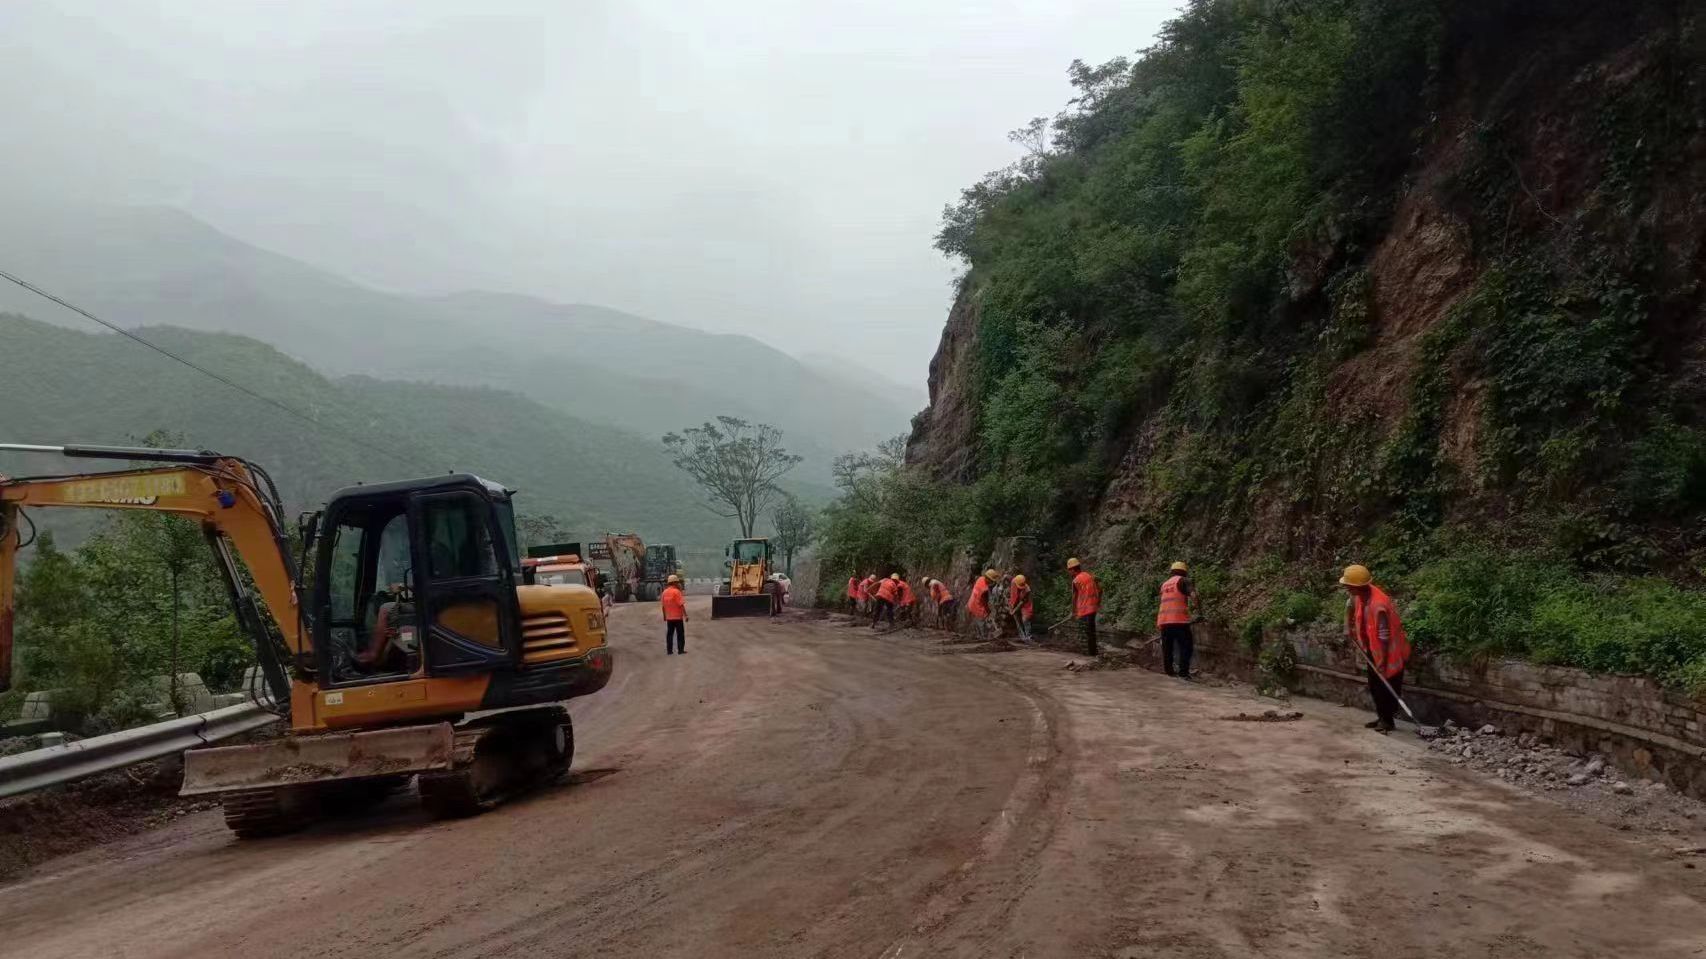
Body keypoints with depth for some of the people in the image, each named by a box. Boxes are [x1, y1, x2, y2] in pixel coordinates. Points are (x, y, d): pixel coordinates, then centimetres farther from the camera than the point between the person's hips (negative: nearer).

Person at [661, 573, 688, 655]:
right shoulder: (676, 591, -15)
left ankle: (669, 650, 10)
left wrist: (664, 616, 20)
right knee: (680, 634, 4)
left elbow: (663, 605, 9)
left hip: (669, 617, 6)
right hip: (678, 617, -6)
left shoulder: (665, 592, 4)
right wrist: (686, 615, -13)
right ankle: (681, 650, 4)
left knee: (669, 634, 10)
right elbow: (681, 605, -18)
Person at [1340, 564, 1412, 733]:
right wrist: (1348, 628, 15)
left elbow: (1384, 637, -29)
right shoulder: (1359, 596, -9)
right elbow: (1350, 605, 18)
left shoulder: (1378, 606, -34)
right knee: (1374, 686, 16)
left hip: (1388, 652, -9)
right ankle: (1382, 717, 28)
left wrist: (1382, 663, -24)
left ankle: (1388, 720, 15)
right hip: (1372, 650, 9)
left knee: (1387, 688, 2)